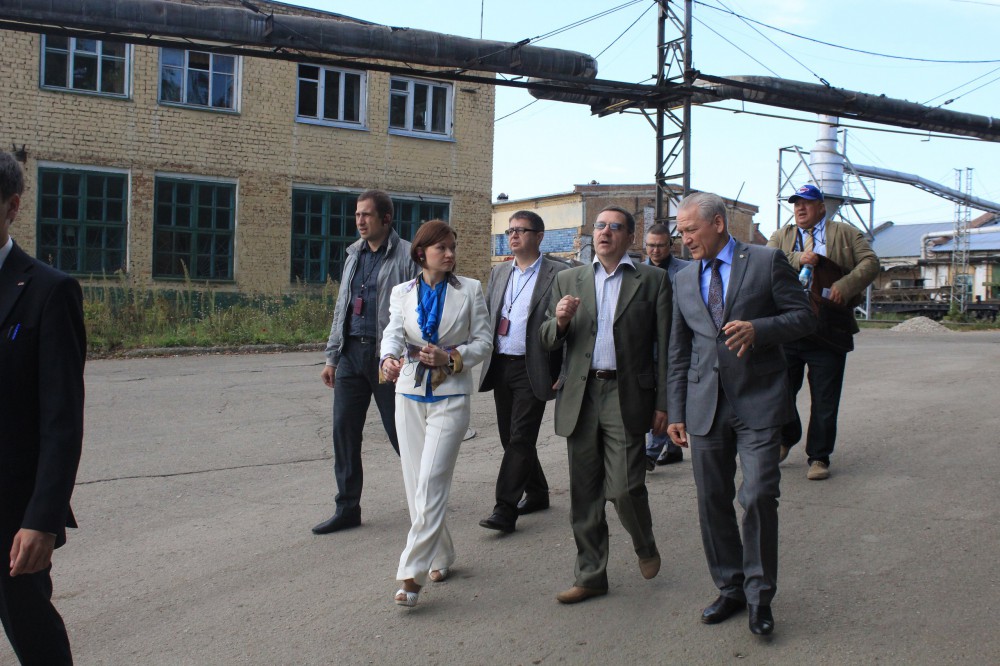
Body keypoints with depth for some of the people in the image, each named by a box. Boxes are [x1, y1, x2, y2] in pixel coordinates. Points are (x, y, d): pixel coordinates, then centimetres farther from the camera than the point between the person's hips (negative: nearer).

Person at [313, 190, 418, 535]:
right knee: (344, 430, 4)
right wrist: (332, 357, 16)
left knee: (400, 432, 4)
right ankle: (347, 508, 14)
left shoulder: (407, 257, -7)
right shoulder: (354, 255, 15)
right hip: (351, 351, 6)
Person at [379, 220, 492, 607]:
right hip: (410, 395, 3)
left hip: (450, 397, -3)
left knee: (431, 483, -12)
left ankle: (412, 574, -11)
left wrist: (451, 356, -17)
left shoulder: (470, 290, 2)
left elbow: (484, 342, 1)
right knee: (415, 484, 7)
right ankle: (440, 557, 25)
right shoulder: (402, 293, 7)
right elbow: (393, 333, -8)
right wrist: (389, 358, -31)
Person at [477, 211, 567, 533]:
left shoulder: (558, 274, -5)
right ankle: (536, 493, 30)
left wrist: (564, 372, -12)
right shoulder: (499, 272, 13)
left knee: (521, 438, -7)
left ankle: (505, 509, -5)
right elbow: (485, 317, 16)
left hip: (533, 370, -6)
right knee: (511, 437, 13)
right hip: (500, 366, 7)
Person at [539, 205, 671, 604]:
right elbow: (548, 342, 11)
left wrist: (663, 403, -4)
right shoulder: (568, 280, 12)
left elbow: (664, 345, 2)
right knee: (584, 494, 8)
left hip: (627, 396, -3)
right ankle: (590, 575, 21)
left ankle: (645, 546, 24)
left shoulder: (653, 280, 4)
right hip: (580, 397, 3)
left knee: (625, 488, -8)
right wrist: (560, 321, -11)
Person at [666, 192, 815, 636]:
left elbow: (803, 317, 0)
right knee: (712, 501, 7)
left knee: (759, 496, -9)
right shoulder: (683, 280, 13)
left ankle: (759, 595, 8)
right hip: (705, 406, 4)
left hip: (758, 401, -4)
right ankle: (730, 589, 23)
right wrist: (676, 412, 11)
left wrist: (758, 328, -19)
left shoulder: (767, 262, 1)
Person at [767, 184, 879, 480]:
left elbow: (870, 262, 0)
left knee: (824, 401, 2)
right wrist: (797, 260, -18)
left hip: (829, 333, -1)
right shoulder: (781, 236, 14)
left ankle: (819, 457, 15)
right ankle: (787, 437, 34)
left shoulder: (846, 233, 9)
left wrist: (845, 285, -15)